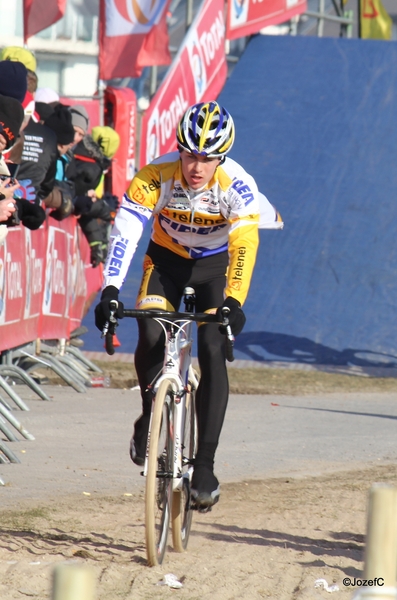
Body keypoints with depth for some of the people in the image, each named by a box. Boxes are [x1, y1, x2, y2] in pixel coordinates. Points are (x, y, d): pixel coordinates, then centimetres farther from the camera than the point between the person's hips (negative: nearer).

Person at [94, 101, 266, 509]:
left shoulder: (238, 187, -29)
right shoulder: (157, 176, -28)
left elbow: (245, 246, -39)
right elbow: (125, 230, -33)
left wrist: (234, 302, -54)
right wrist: (110, 290, -45)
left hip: (215, 265, -1)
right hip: (166, 260, 1)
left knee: (213, 352, -18)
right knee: (151, 338, -22)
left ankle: (204, 465, -13)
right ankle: (150, 415, 8)